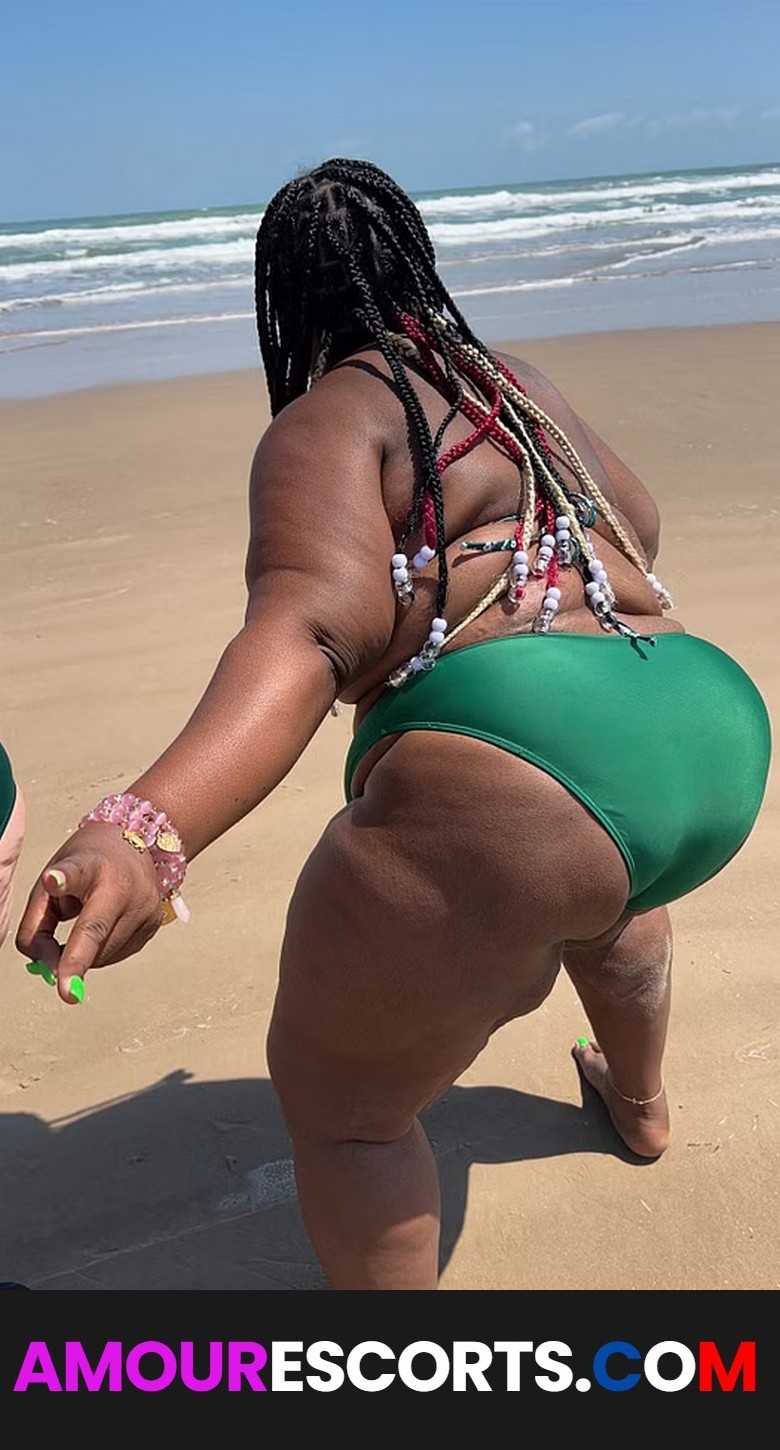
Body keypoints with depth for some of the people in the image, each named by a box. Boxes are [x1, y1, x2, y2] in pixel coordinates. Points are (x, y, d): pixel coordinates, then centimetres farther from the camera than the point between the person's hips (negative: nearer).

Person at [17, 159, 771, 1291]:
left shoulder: (332, 417, 2)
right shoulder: (514, 383, 23)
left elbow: (310, 634, -19)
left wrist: (147, 833, -32)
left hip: (513, 769, -8)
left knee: (338, 1101, 12)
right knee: (592, 877, 43)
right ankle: (641, 1105, 67)